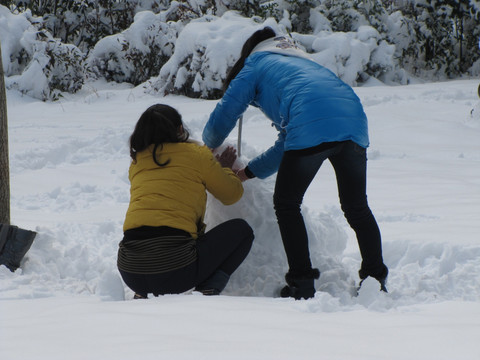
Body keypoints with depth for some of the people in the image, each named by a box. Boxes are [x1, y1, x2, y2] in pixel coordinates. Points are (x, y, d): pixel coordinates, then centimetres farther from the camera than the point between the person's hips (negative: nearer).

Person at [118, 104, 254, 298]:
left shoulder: (136, 162, 17)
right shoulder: (196, 154, 6)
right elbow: (232, 194, 20)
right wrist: (224, 168, 40)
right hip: (176, 269, -5)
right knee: (241, 230, 18)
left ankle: (142, 294, 16)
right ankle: (208, 290, 1)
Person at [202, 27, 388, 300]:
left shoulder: (256, 63, 22)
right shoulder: (301, 62, 41)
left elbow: (224, 114, 20)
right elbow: (288, 145, 38)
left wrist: (210, 145, 42)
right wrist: (247, 172, 42)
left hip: (312, 127, -6)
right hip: (354, 122, 6)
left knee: (286, 205, 10)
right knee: (357, 207, 20)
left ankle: (302, 284, 6)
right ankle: (376, 279, 20)